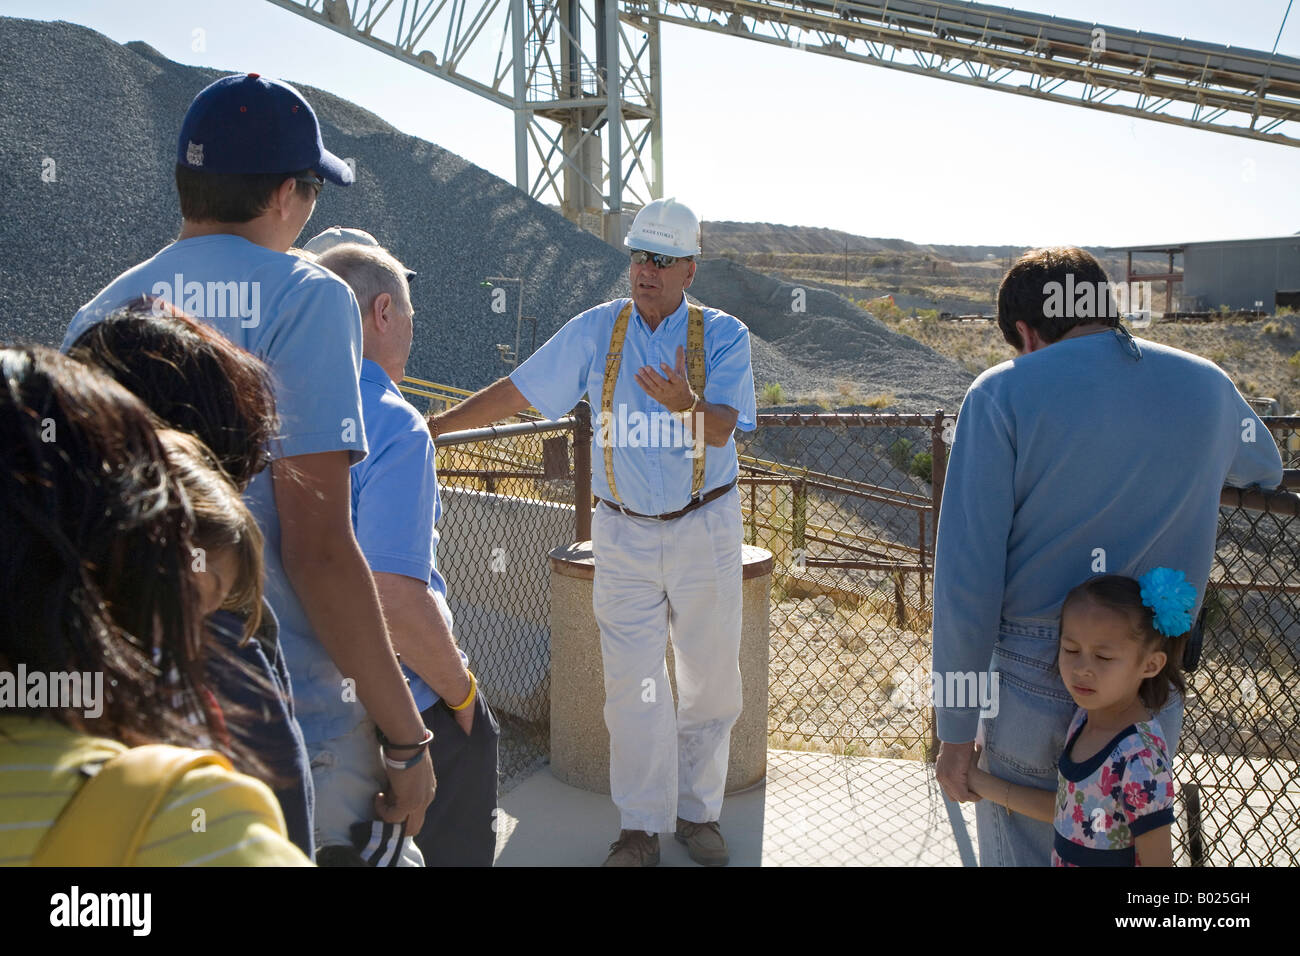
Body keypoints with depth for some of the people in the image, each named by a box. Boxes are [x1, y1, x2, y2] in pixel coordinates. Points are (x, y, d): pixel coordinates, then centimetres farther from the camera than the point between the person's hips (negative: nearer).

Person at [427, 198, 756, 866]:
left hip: (704, 529, 0)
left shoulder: (722, 335, -4)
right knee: (632, 683, 2)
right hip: (624, 534, 1)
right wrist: (428, 427, -2)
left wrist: (683, 403, -39)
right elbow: (515, 393, 2)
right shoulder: (595, 330, 1)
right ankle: (641, 825, 18)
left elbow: (720, 429, -17)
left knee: (711, 677, 8)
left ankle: (697, 811, 27)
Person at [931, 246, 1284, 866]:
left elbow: (966, 576, -13)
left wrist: (954, 730, -6)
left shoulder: (1003, 394, -10)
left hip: (1033, 680, -3)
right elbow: (1264, 472, 28)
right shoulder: (1206, 386, 3)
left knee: (1020, 853, 13)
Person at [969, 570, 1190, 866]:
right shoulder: (1084, 719, -6)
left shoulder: (1140, 761, -27)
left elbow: (1156, 860, -22)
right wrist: (979, 782, 2)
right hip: (1061, 857, 6)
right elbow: (1066, 810, 2)